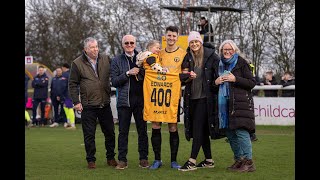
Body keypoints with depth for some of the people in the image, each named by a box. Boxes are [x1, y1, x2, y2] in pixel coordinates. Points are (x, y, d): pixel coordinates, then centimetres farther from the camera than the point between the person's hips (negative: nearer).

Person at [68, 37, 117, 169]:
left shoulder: (105, 59, 6)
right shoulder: (77, 63, -2)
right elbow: (73, 84, 0)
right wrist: (76, 101, -6)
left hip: (105, 104, 3)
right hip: (88, 105, -3)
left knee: (109, 132, 9)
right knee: (89, 134, 3)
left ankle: (110, 158, 22)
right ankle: (91, 160, 14)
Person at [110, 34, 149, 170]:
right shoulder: (117, 60, 5)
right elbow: (114, 82, -1)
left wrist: (140, 73, -8)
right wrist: (128, 73, -13)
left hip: (140, 99, 1)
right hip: (124, 100, -1)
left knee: (142, 130, 4)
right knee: (123, 131, 1)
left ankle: (143, 158, 10)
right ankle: (122, 160, 5)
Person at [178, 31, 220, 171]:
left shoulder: (210, 56, -3)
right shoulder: (187, 58, 10)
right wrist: (188, 77, -5)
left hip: (205, 97, -5)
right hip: (192, 97, 5)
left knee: (198, 128, -10)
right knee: (202, 129, 10)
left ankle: (192, 161, -11)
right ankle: (209, 160, 18)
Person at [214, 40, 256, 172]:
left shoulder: (241, 62, 0)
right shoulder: (218, 65, 16)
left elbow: (252, 83, -4)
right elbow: (214, 83, 27)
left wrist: (235, 79, -13)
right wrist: (216, 82, 4)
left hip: (240, 102, -6)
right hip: (225, 103, 6)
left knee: (241, 130, -13)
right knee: (229, 132, 6)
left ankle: (249, 162, -9)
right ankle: (239, 159, 17)